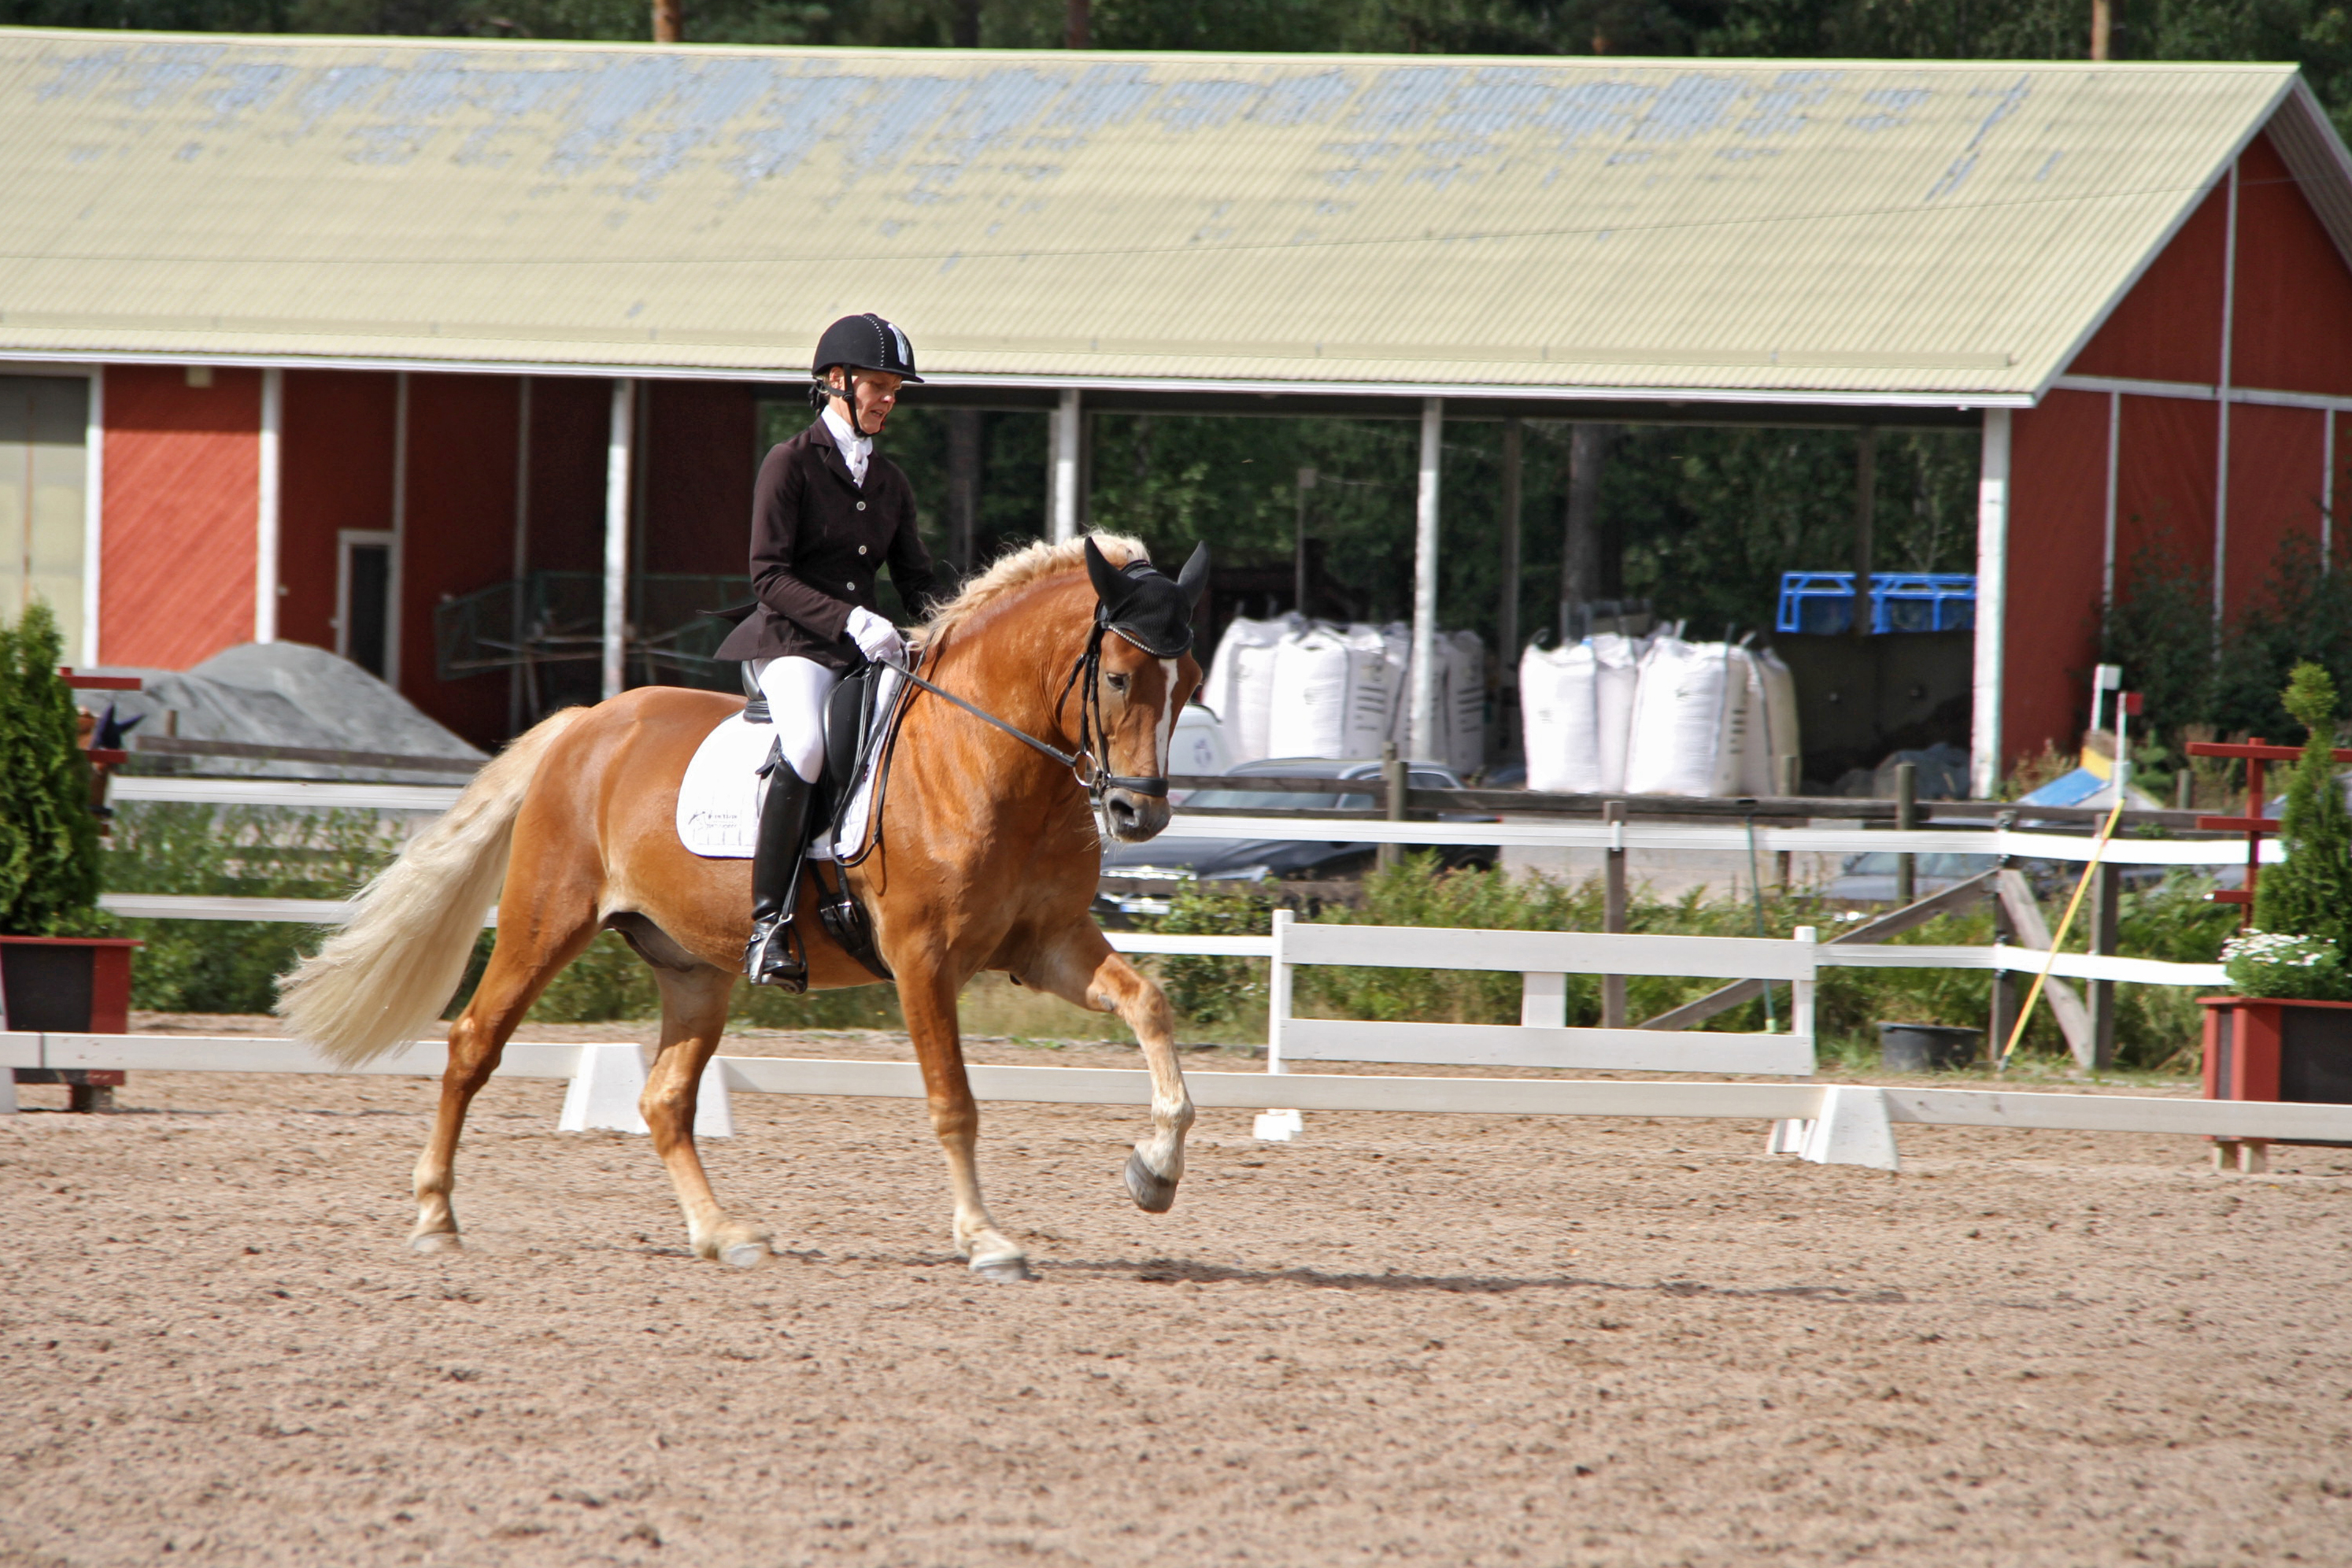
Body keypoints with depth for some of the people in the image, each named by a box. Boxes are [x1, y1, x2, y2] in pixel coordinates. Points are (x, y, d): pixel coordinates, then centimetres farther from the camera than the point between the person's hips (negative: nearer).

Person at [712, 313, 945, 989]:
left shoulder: (891, 483, 17)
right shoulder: (790, 464, -3)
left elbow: (916, 579, 19)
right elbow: (769, 577, -9)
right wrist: (850, 620, -22)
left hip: (869, 651, 7)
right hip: (793, 645, -7)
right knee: (805, 745, -35)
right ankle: (768, 927, -35)